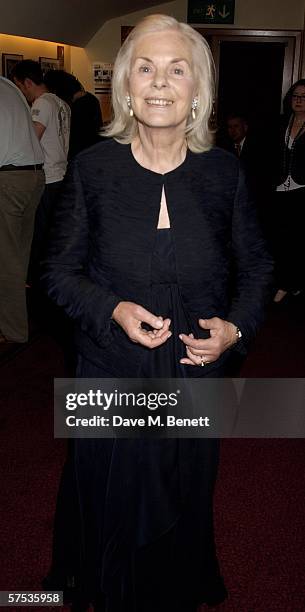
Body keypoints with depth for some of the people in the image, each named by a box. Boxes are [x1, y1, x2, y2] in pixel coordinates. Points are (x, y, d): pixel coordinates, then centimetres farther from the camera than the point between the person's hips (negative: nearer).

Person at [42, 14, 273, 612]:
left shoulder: (223, 171, -5)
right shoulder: (93, 167, -8)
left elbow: (256, 265, 6)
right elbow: (60, 270, -3)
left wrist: (237, 326, -11)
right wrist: (112, 310, -20)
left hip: (196, 372, 1)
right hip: (111, 373, -1)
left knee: (182, 508, 21)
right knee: (112, 509, 18)